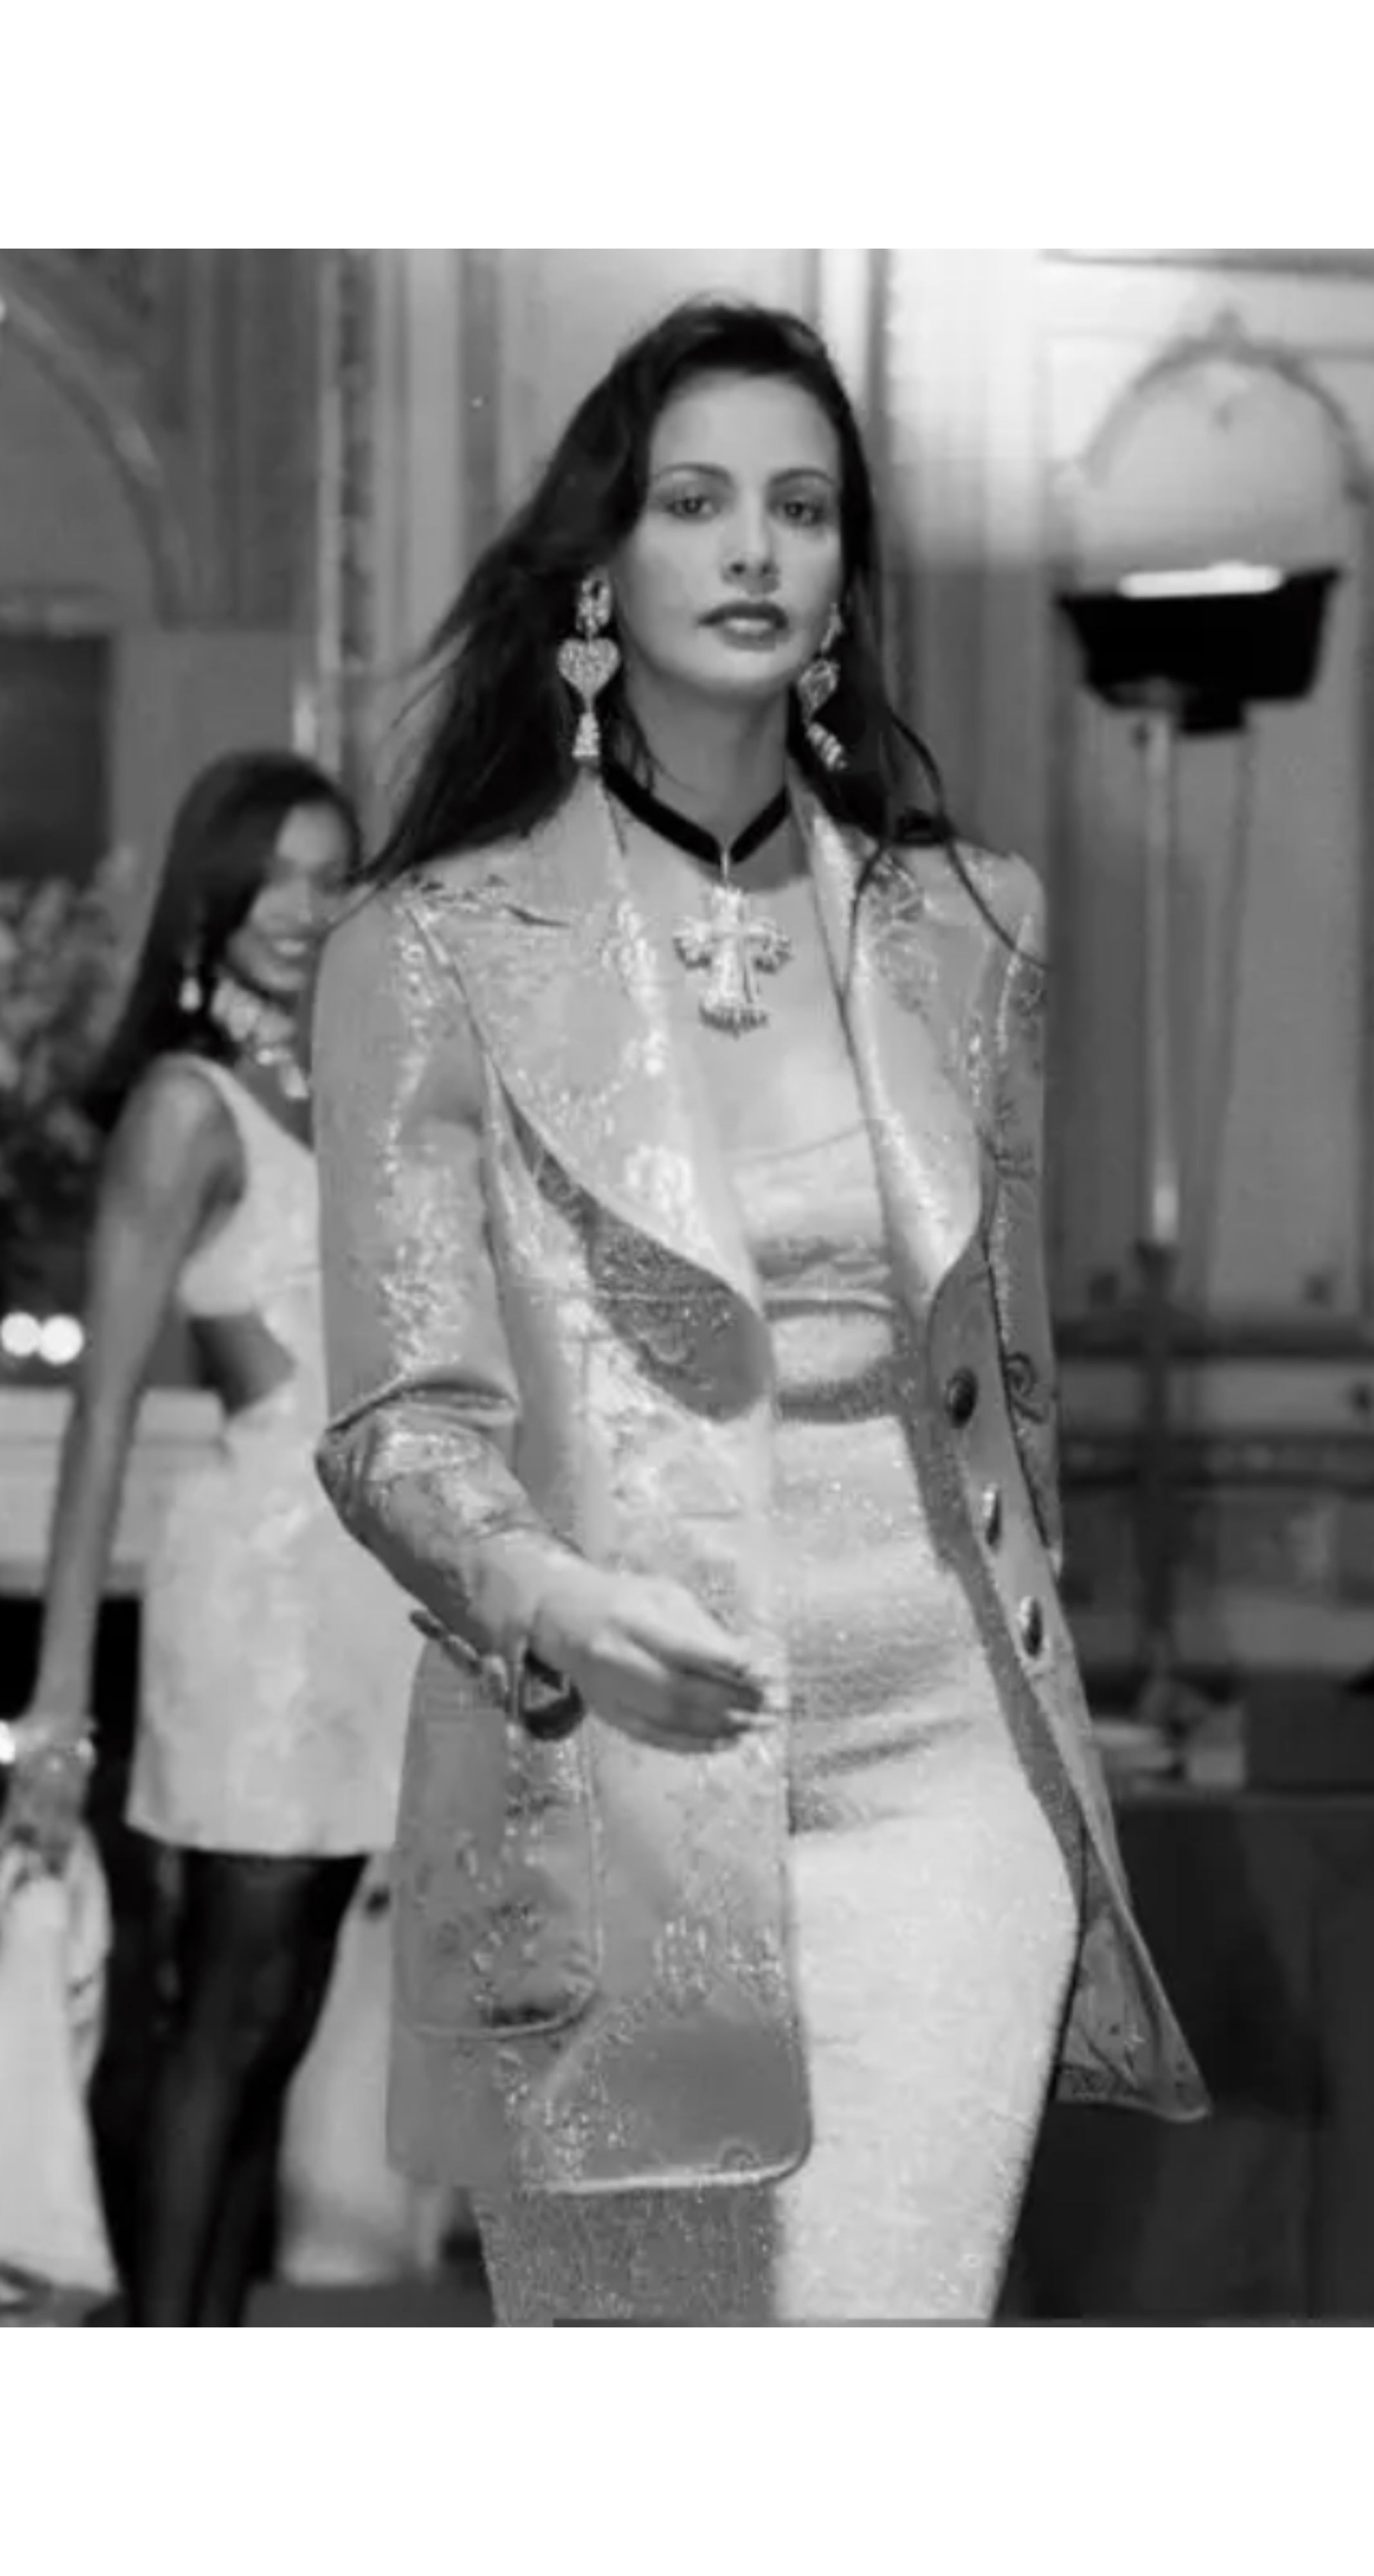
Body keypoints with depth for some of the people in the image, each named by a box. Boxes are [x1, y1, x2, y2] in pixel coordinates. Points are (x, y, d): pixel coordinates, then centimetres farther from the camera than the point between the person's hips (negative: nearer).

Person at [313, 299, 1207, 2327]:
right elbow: (402, 1420, -5)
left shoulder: (961, 931, 10)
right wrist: (543, 1591, -26)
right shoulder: (438, 949, 0)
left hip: (938, 1782, 2)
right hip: (598, 1786, -2)